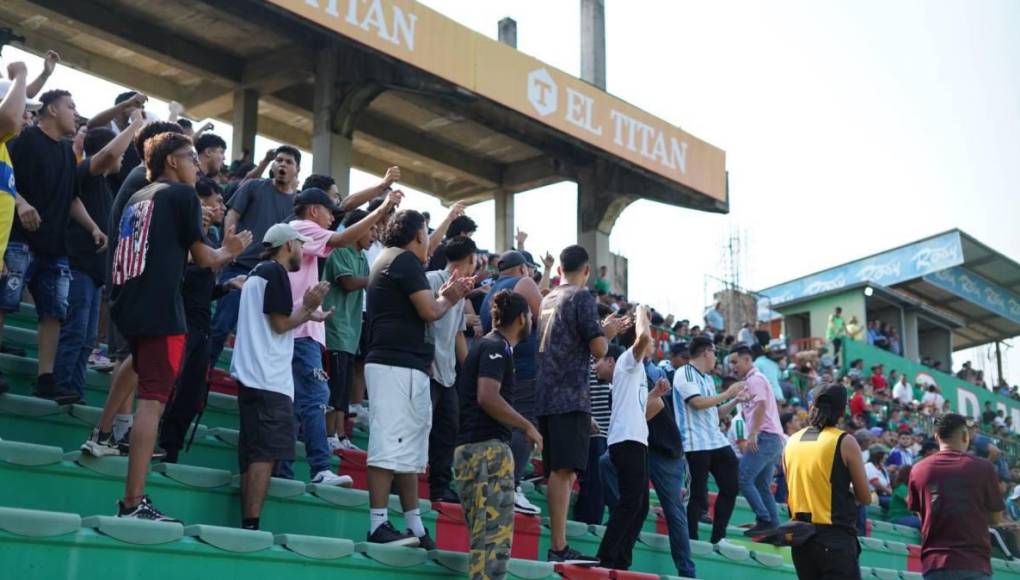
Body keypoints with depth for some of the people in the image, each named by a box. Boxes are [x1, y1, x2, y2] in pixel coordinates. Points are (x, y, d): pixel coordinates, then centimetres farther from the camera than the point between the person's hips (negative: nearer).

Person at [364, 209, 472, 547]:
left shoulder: (387, 261, 24)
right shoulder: (406, 260, -6)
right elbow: (429, 311, -13)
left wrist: (446, 295, 19)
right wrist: (449, 298, 6)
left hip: (397, 364, 11)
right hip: (398, 365, -11)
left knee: (409, 449, 11)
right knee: (389, 445, -13)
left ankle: (414, 526, 13)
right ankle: (378, 524, -14)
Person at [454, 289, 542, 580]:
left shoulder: (485, 346, 20)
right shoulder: (496, 348, -9)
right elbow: (487, 397, -22)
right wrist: (527, 426, -13)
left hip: (470, 448, 10)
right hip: (488, 449, -10)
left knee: (484, 539, 11)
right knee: (495, 540, -12)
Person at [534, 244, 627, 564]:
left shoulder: (547, 299, 19)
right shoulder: (582, 296, -5)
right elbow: (598, 349, -10)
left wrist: (604, 330, 32)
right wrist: (607, 332, 11)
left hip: (546, 396, 8)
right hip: (570, 396, -8)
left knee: (557, 471, 10)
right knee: (565, 470, -11)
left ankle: (557, 545, 11)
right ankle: (558, 548, -15)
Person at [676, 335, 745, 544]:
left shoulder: (708, 378, 20)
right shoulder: (684, 373, -6)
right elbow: (698, 402, -18)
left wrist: (736, 400, 14)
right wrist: (727, 393, -9)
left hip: (717, 440, 9)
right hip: (697, 443, -9)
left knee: (731, 486, 7)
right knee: (699, 494, -6)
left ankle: (718, 538, 16)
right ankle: (691, 540, 3)